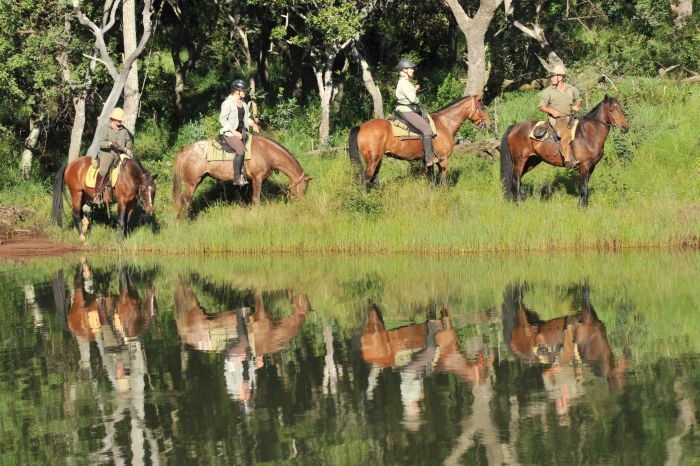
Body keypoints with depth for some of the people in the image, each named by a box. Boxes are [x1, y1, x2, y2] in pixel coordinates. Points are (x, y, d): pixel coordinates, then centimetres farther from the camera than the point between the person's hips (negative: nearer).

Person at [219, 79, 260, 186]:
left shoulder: (243, 103, 14)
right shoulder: (228, 103, -10)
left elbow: (246, 118, 24)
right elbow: (222, 120, -13)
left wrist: (253, 124, 4)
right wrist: (234, 132, -19)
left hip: (241, 132, 9)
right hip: (229, 132, -9)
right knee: (241, 150, -30)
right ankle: (237, 178, -27)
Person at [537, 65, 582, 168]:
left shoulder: (572, 89, 10)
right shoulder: (548, 91, 1)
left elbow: (578, 100, 25)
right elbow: (542, 106, 3)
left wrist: (577, 106, 2)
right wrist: (551, 111, -15)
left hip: (570, 117, 5)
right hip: (556, 118, -5)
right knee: (566, 133, -32)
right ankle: (568, 159, -41)